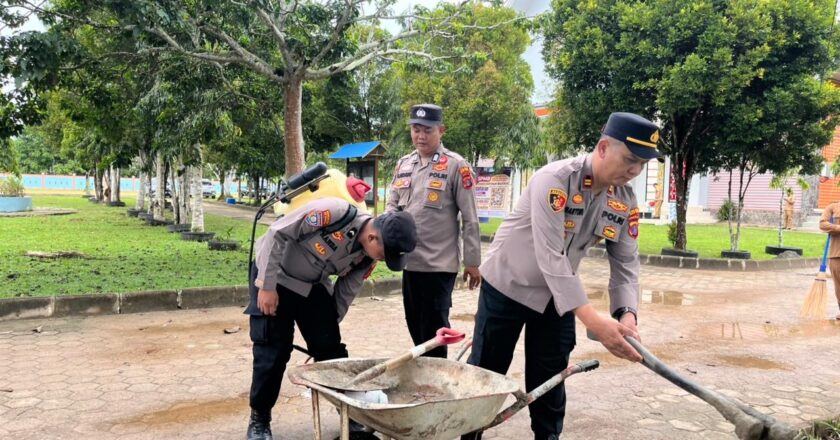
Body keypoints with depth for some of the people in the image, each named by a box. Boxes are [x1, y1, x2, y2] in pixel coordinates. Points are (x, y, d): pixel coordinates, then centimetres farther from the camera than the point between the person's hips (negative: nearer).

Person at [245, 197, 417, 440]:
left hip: (313, 287, 5)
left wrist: (329, 325, 10)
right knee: (273, 351, -5)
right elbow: (276, 235, -26)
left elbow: (346, 292, 3)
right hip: (275, 278, -5)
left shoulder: (367, 255, -12)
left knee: (330, 349, 2)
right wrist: (267, 286, -22)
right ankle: (259, 419, 12)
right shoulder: (333, 211, -33)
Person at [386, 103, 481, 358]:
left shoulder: (456, 166, -8)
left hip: (439, 263, -6)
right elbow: (393, 203, 15)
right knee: (415, 326, 16)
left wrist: (472, 262, -8)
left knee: (434, 329, 2)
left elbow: (470, 218, -8)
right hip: (409, 261, 6)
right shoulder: (403, 164, 10)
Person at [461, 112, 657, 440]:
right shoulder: (554, 179, -28)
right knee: (485, 371, 8)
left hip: (557, 295, 5)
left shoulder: (626, 201, -7)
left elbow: (626, 263, -4)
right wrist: (592, 320, -42)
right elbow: (550, 257, -36)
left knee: (550, 379, 12)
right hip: (507, 286, -5)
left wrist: (627, 313, -23)